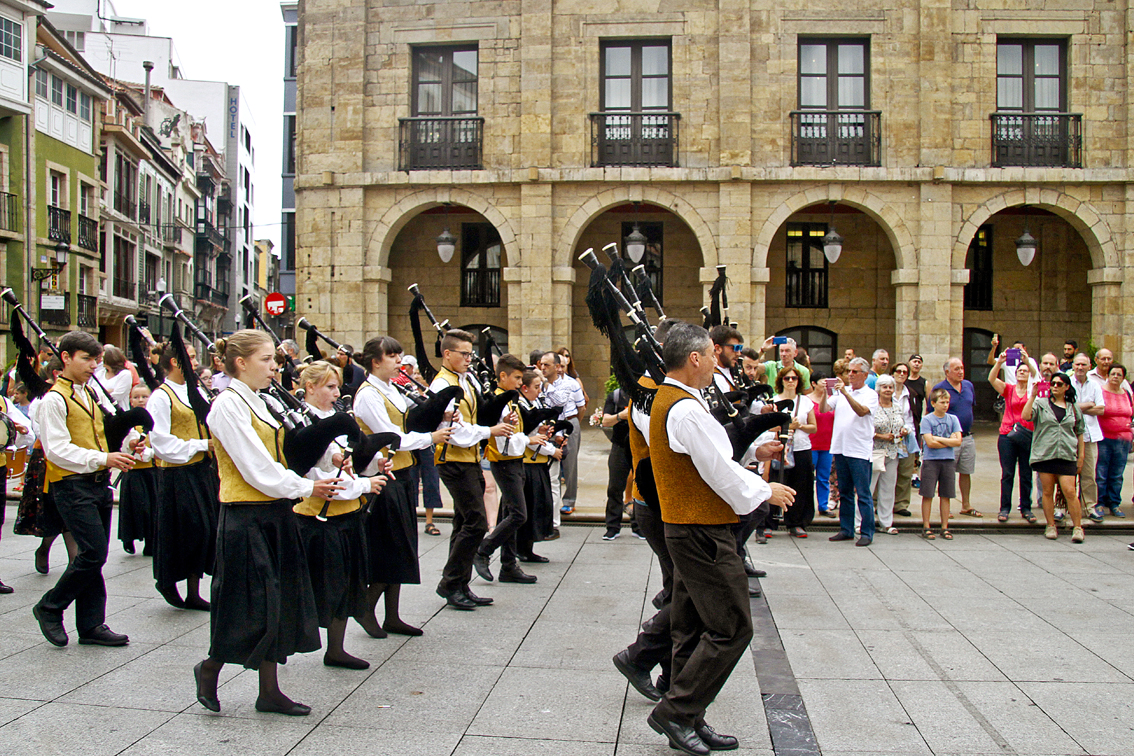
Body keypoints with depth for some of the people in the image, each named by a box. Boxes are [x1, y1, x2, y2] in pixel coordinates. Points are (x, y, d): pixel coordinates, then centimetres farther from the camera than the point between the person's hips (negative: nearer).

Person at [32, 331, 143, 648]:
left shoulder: (91, 394, 17)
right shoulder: (54, 399, -9)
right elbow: (57, 449, -17)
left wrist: (124, 449, 5)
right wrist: (102, 459, -24)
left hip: (99, 483, 8)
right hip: (73, 485, -8)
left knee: (94, 555, 9)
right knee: (93, 553, -11)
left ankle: (91, 624, 15)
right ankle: (49, 607, 8)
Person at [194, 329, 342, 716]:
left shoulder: (259, 402, 14)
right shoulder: (228, 405, -14)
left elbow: (279, 459, 15)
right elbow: (257, 470, -19)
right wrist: (307, 487, -11)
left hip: (274, 514, 9)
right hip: (246, 518, -9)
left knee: (279, 603, 10)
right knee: (251, 605, -1)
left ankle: (270, 691, 19)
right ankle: (209, 669, 23)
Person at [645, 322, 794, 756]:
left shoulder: (667, 401, 13)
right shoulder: (687, 410, -20)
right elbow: (721, 473, -18)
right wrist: (766, 492, -3)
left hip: (685, 531, 11)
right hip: (703, 535, -11)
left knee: (693, 629, 14)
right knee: (731, 629, -3)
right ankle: (675, 712, 2)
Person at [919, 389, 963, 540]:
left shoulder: (953, 419, 7)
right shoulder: (927, 420, -3)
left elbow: (958, 441, -4)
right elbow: (930, 442, -13)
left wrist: (938, 439, -9)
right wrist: (949, 441, -6)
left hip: (948, 461, 3)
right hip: (930, 461, -3)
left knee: (945, 496, 7)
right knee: (927, 495, -1)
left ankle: (944, 528, 13)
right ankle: (926, 528, 5)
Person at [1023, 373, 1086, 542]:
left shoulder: (1074, 408, 13)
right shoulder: (1041, 404, 6)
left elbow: (1079, 433, 17)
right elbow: (1026, 416, -11)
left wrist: (1081, 455, 13)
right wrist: (1032, 396, -16)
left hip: (1067, 455, 0)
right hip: (1044, 455, 0)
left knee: (1069, 491, -8)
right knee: (1047, 492, 4)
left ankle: (1077, 527, 3)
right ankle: (1051, 526, 15)